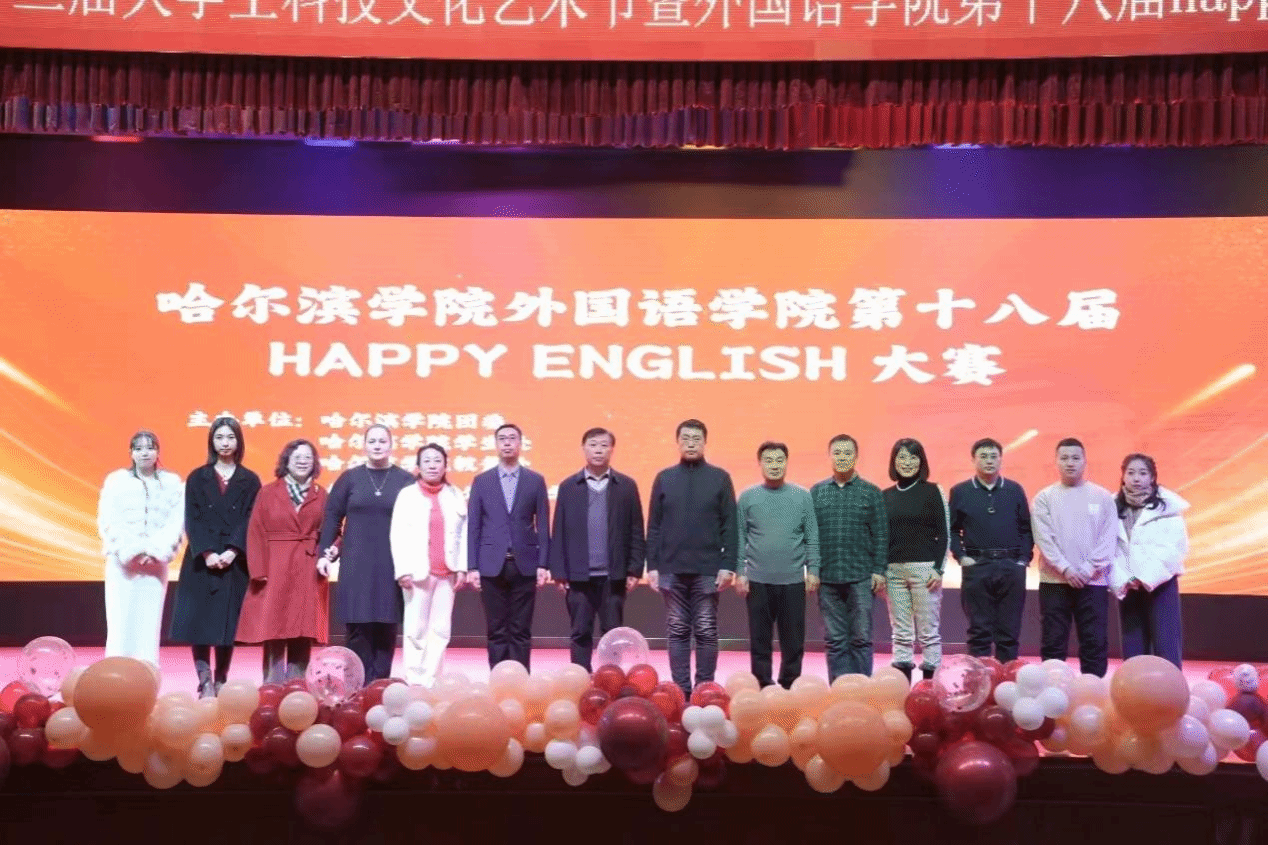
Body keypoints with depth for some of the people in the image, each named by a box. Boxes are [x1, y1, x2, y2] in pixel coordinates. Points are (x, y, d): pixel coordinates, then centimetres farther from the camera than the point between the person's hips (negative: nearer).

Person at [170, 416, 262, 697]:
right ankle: (204, 683, -5)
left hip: (235, 561, 0)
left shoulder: (250, 481, 8)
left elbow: (250, 521, -1)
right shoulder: (197, 478, 8)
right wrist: (207, 553, -14)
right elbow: (192, 520, 0)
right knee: (200, 620, -6)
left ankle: (221, 682, 7)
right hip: (202, 560, 0)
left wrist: (232, 551, -15)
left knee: (228, 622, 1)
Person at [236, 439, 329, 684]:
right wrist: (258, 570, -9)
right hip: (275, 570, -1)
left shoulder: (321, 495, 10)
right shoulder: (268, 492, 5)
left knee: (303, 631, 2)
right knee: (273, 630, -4)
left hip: (309, 573, 2)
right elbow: (256, 534, 0)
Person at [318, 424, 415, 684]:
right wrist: (325, 552, 0)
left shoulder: (405, 481, 3)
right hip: (356, 563, 0)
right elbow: (332, 516, 7)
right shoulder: (350, 478, 5)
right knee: (358, 625, 0)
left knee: (386, 625, 2)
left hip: (392, 565, 0)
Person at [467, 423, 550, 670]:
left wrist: (543, 564, -4)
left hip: (525, 565, 0)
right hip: (492, 565, 0)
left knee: (521, 631, 3)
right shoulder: (481, 481, 6)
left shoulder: (536, 481, 5)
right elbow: (473, 526, 4)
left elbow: (543, 526, 4)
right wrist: (472, 566, -3)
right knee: (497, 631, 5)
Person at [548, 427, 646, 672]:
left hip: (614, 575, 0)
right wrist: (559, 572, -1)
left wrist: (635, 569, -3)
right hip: (578, 575, 1)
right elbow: (559, 533, 4)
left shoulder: (626, 486, 4)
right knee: (580, 634, 5)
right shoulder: (568, 486, 5)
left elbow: (636, 532, 3)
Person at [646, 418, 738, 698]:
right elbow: (654, 526, 7)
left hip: (708, 569, -1)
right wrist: (652, 565, 0)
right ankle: (680, 689, 12)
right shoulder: (664, 478, 7)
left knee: (706, 632, 3)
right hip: (672, 568, 1)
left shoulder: (719, 478, 3)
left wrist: (728, 565, -7)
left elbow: (729, 526, 0)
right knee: (677, 632, 6)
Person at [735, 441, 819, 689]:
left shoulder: (802, 496, 3)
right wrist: (740, 572, -3)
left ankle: (790, 687, 18)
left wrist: (813, 570, -2)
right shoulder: (747, 497, 2)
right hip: (758, 580, 0)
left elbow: (812, 537, 4)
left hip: (793, 579, 0)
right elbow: (739, 539, 3)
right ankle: (762, 687, 15)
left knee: (793, 639, 5)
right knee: (759, 639, 5)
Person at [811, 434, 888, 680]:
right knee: (835, 641, 5)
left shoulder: (871, 492, 5)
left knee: (861, 638, 0)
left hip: (861, 577, -2)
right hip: (827, 577, 2)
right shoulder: (816, 492, 9)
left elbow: (881, 535, 3)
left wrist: (879, 571, -4)